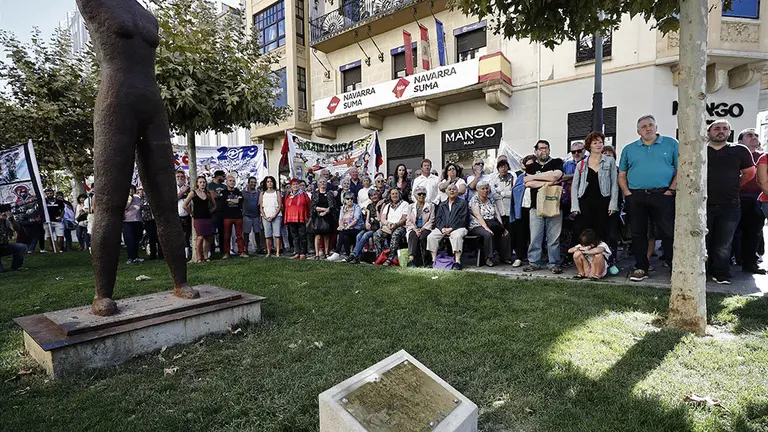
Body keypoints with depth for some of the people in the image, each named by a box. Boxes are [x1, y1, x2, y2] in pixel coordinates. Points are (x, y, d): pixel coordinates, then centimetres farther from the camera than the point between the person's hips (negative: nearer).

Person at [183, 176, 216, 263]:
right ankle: (199, 258, -2)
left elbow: (214, 206, 20)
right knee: (200, 237, -12)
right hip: (198, 219, -4)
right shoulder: (193, 193, 0)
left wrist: (210, 212, 8)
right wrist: (192, 213, 2)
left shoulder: (209, 193, 10)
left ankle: (206, 256, 13)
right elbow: (185, 206, -1)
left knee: (209, 238, 2)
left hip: (208, 217, 4)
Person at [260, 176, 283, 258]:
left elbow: (280, 206, 2)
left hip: (276, 216, -2)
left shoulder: (277, 192, 9)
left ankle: (278, 252, -8)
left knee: (277, 234, -8)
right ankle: (269, 252, 3)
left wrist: (274, 216, -9)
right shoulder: (262, 193, 15)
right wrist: (265, 216, -4)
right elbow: (261, 207, 10)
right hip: (265, 217, 2)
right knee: (267, 235, -2)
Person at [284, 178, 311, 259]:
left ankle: (303, 253, 3)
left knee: (302, 236, -3)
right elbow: (286, 207, 15)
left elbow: (309, 205, 5)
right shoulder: (288, 196, 13)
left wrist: (307, 216, 1)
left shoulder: (303, 194, 4)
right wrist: (285, 219, 9)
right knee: (295, 237, 7)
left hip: (301, 219, -4)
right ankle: (297, 253, 10)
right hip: (291, 219, 4)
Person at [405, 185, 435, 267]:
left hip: (425, 229, -1)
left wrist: (422, 229, -12)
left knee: (422, 237, -34)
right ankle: (412, 259, -43)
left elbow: (431, 220, 2)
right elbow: (408, 221, 9)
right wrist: (415, 229, -10)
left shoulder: (430, 206, 12)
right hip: (413, 229, 1)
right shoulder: (411, 206, 18)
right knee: (413, 236, -33)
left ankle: (424, 261, -30)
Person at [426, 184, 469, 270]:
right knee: (431, 237, -20)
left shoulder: (462, 202, 8)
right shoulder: (442, 205, 23)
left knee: (457, 236, -37)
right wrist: (442, 228, -8)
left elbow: (462, 219, -3)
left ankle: (457, 262, -34)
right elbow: (438, 218, 14)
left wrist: (451, 228, -12)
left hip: (457, 227, -4)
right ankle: (434, 259, -15)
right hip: (442, 228, 4)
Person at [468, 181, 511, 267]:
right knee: (488, 234, -34)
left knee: (506, 234, -18)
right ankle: (488, 258, -21)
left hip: (493, 226, 6)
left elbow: (498, 214, 6)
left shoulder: (492, 200, 16)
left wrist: (502, 227, -9)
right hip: (477, 226, -5)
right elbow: (478, 216, -15)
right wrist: (486, 228, -28)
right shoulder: (474, 200, -2)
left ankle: (504, 257, -6)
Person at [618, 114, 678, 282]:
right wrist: (627, 193, 1)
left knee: (668, 233, -2)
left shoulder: (671, 144, 8)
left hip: (662, 195, -2)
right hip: (635, 197, 2)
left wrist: (671, 190, -7)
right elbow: (621, 175, 14)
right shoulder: (629, 149, 14)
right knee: (638, 233, 6)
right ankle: (641, 268, 16)